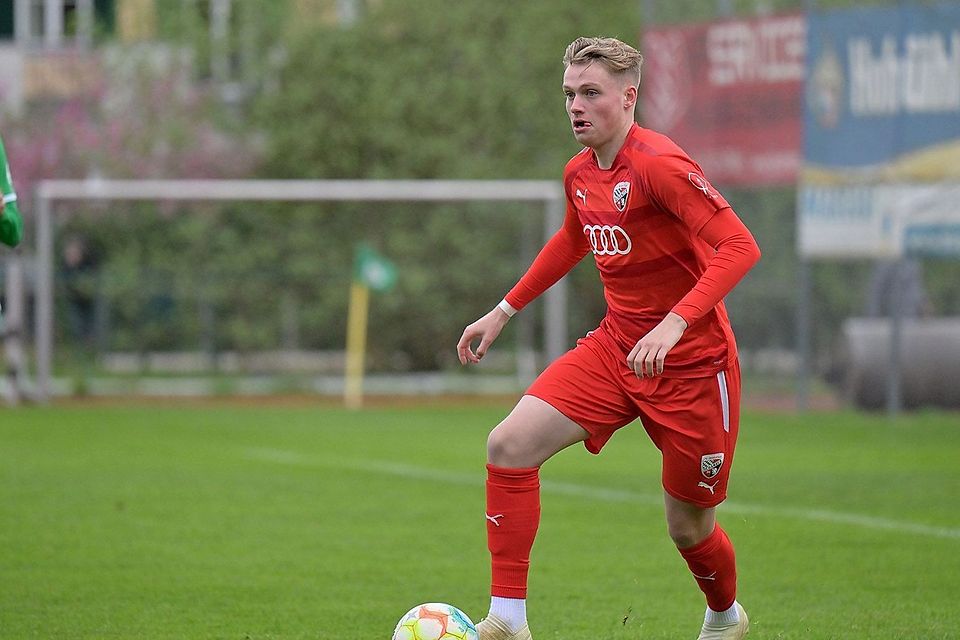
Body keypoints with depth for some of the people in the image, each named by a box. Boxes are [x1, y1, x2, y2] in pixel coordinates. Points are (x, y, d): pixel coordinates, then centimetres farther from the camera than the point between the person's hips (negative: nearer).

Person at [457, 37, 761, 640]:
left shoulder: (659, 165, -20)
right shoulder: (580, 173, 5)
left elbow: (740, 247, -28)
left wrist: (675, 323, -38)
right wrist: (504, 311, 27)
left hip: (691, 363, -7)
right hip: (615, 347, 7)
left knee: (689, 527, 6)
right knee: (510, 444, -14)